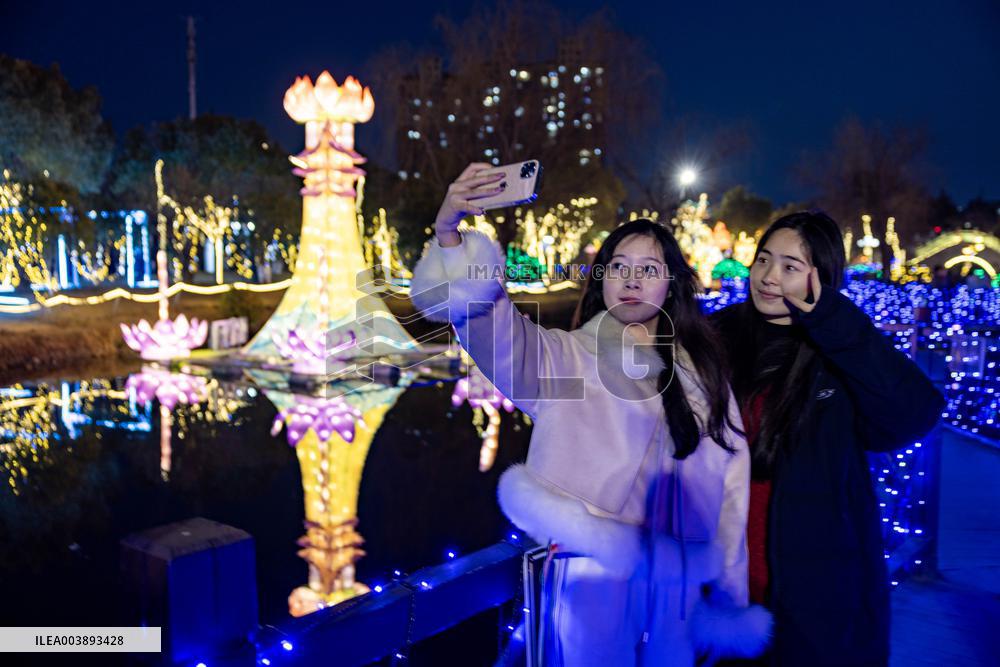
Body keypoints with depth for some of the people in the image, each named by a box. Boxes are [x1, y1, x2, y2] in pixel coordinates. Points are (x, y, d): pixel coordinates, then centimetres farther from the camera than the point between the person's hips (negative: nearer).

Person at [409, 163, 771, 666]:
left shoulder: (699, 372, 10)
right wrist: (449, 232, -31)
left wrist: (730, 592, 7)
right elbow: (469, 303, -14)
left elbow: (730, 481, 9)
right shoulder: (561, 358, 0)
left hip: (677, 595, 3)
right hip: (590, 590, -3)